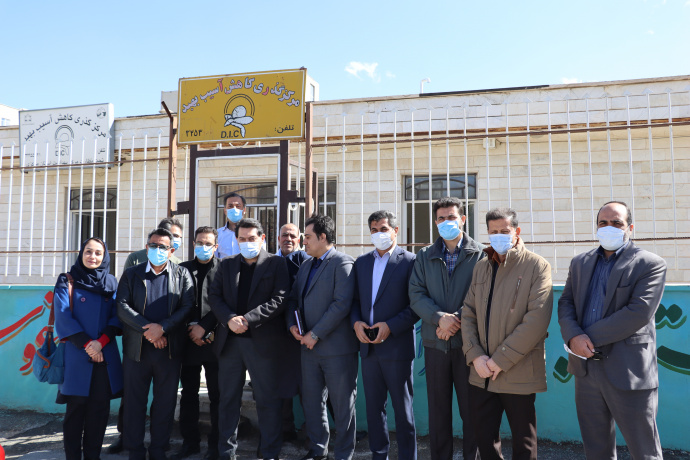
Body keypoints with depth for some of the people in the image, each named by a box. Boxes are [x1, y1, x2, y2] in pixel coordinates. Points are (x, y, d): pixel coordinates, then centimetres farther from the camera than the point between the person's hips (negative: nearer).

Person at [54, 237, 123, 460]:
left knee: (100, 408, 4)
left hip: (105, 355, 2)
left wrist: (101, 341, -11)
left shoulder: (111, 283, 10)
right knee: (76, 408, 1)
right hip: (77, 355, -2)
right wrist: (87, 344, -10)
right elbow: (63, 317, -4)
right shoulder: (67, 282, 4)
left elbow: (117, 317, 4)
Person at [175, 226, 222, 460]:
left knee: (217, 394, 4)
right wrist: (190, 329, -4)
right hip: (188, 340, 3)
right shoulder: (183, 269, 10)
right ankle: (190, 441, 24)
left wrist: (204, 327, -11)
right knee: (188, 393, 11)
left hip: (213, 340, -3)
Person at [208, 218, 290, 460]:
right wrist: (229, 319, -12)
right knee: (229, 399, 13)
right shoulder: (226, 264, 12)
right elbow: (214, 295, 5)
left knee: (268, 399, 4)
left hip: (263, 340, -4)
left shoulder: (276, 263, 0)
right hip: (229, 340, 4)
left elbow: (279, 299, -10)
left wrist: (248, 318, -17)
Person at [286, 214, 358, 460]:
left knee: (342, 405, 5)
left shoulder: (342, 263, -11)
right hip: (309, 347, 8)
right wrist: (292, 324, 0)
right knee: (311, 401, 16)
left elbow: (342, 303, -20)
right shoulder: (305, 267, 16)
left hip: (336, 347, -8)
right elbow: (294, 299, 19)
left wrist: (316, 334, -18)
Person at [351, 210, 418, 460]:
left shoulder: (409, 261, -5)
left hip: (397, 345, -5)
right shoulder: (361, 262, 11)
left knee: (402, 408, 7)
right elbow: (354, 299, 13)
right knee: (373, 406, 15)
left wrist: (390, 326, -17)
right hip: (368, 346, 5)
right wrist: (356, 322, -5)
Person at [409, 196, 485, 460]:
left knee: (472, 409, 7)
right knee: (438, 410, 12)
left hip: (467, 341, -3)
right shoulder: (425, 256, 10)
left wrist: (456, 320, -16)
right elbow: (416, 295, 0)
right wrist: (440, 318, -15)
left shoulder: (480, 254, 0)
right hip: (435, 341, 3)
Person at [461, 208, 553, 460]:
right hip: (481, 374, 5)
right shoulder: (481, 267, 11)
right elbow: (468, 314, 9)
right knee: (484, 440, 14)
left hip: (518, 374, -4)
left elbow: (537, 320, -15)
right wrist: (475, 355, -6)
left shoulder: (537, 266, -6)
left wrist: (501, 360, -16)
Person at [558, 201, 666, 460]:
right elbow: (565, 303, 7)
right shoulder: (580, 263, 12)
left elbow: (639, 313, -17)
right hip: (586, 368, 5)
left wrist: (589, 338, -16)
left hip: (628, 371, -5)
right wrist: (574, 336, -13)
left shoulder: (651, 264, -5)